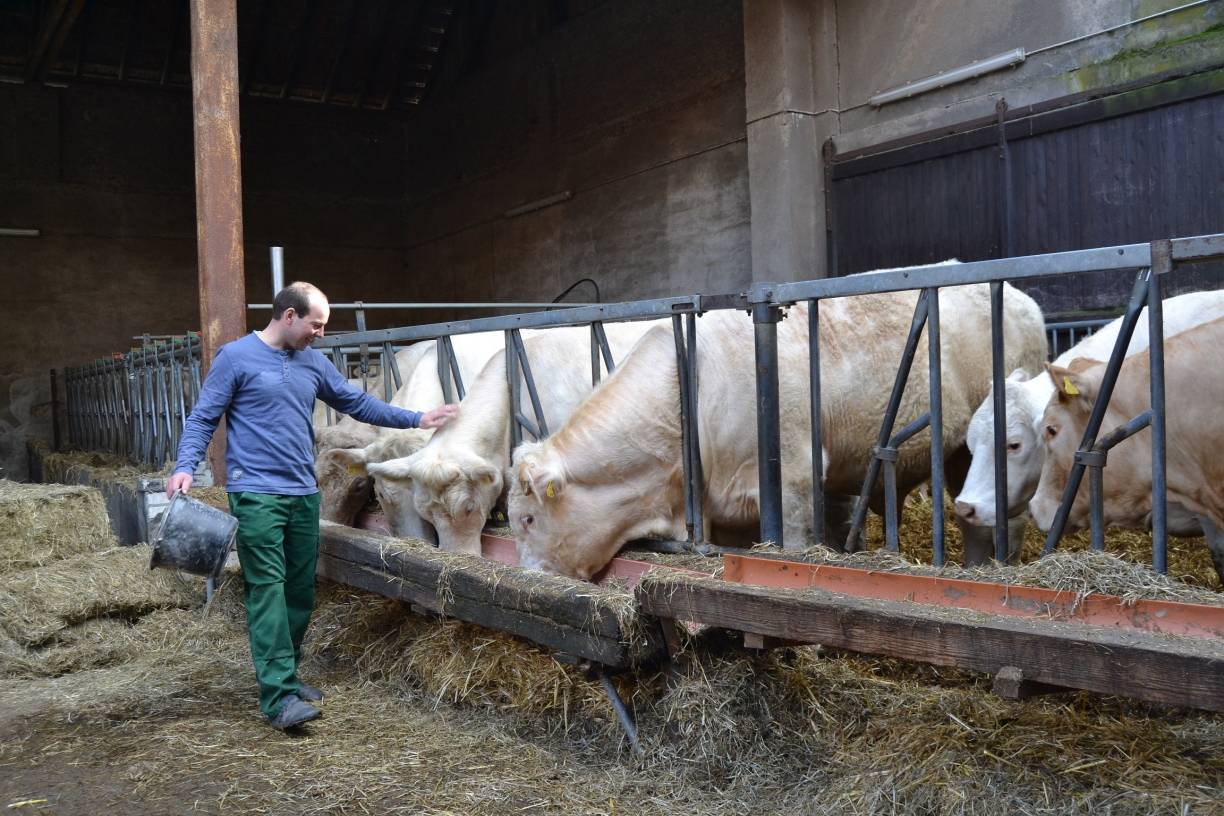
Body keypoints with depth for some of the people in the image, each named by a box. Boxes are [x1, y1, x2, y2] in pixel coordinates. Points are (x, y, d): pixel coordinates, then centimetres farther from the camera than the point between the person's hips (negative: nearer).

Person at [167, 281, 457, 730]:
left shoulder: (313, 362, 12)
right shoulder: (236, 357, -4)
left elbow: (358, 403, 20)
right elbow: (202, 419, -4)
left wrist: (415, 419, 19)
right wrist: (185, 466, -19)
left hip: (304, 494, 6)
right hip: (256, 494, -6)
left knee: (300, 591, 10)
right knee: (267, 590, -10)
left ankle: (286, 677, 23)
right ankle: (278, 697, -12)